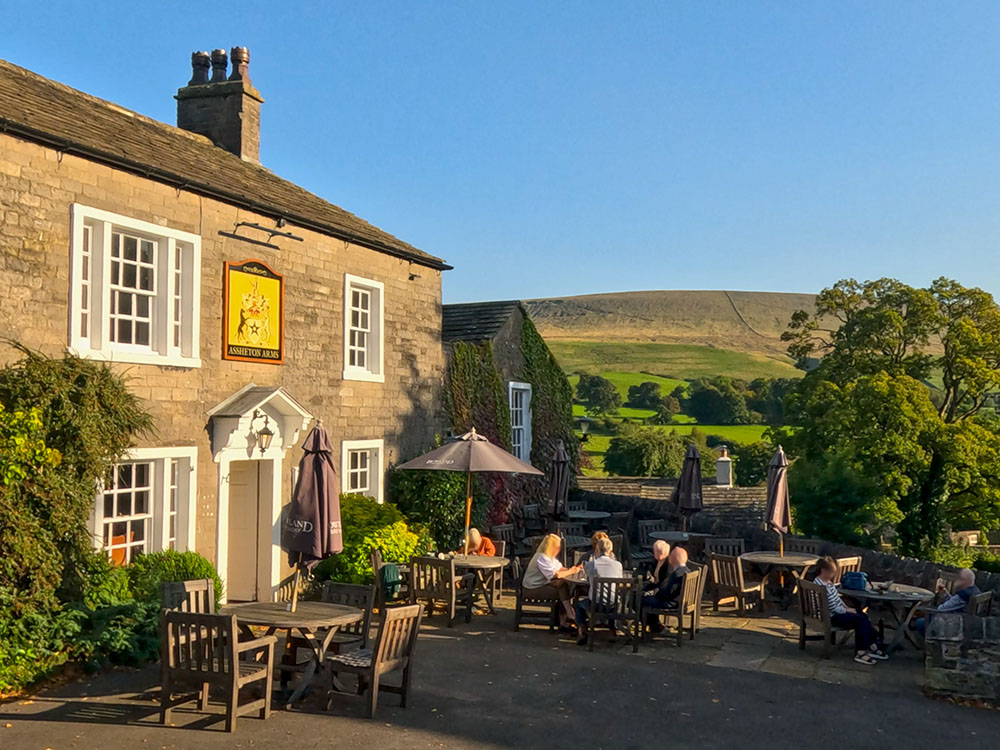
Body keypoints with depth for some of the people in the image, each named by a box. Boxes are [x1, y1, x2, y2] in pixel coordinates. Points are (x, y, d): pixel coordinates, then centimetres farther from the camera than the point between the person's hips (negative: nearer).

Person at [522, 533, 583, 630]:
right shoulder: (542, 558, -23)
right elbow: (555, 575, -27)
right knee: (562, 591, -18)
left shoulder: (550, 556, 10)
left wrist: (572, 569, -8)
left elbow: (559, 568, 9)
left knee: (566, 585, -6)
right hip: (534, 588, -10)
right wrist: (571, 572, -16)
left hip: (544, 583, 10)